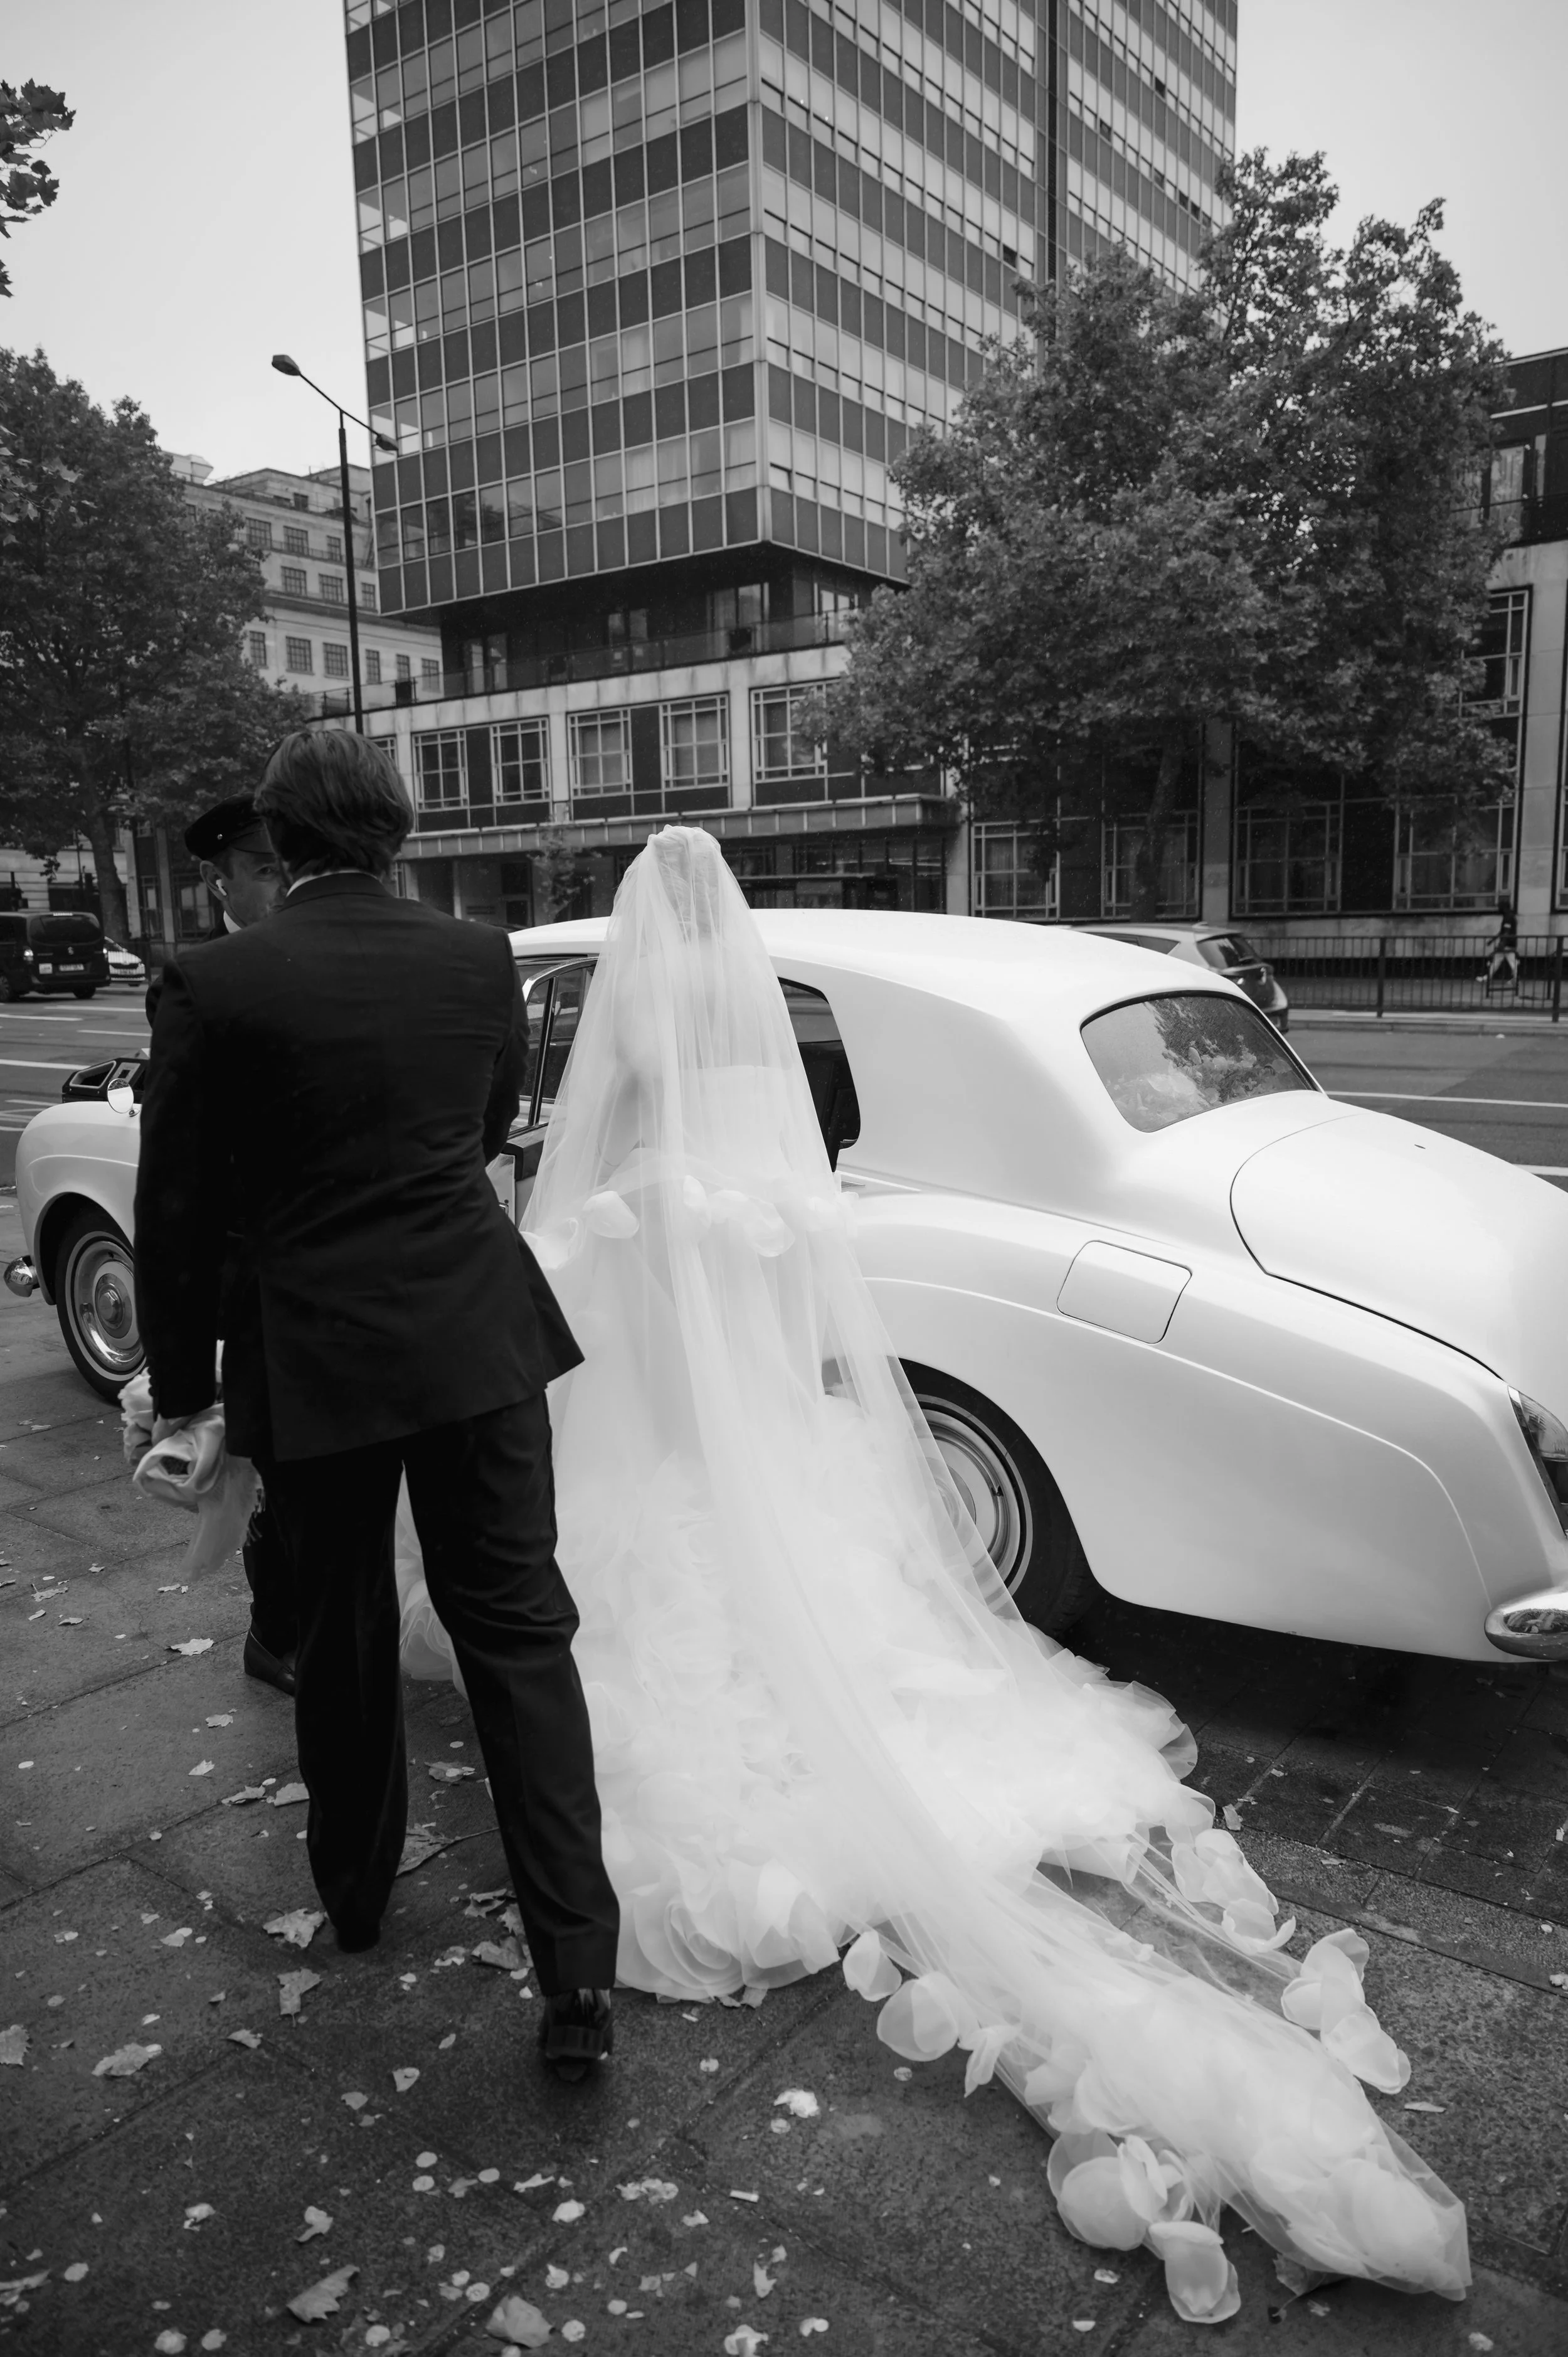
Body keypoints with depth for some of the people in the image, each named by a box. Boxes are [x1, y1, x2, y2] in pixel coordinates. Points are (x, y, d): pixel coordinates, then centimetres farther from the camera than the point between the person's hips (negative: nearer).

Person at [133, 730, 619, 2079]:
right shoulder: (479, 959, 0)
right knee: (520, 1636, 7)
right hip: (476, 1345, 2)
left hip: (312, 1362, -1)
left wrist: (181, 1383, 8)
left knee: (342, 1638, 19)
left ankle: (356, 1891, 40)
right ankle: (579, 1973, 6)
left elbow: (178, 1211, -4)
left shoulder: (217, 986, -10)